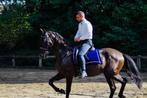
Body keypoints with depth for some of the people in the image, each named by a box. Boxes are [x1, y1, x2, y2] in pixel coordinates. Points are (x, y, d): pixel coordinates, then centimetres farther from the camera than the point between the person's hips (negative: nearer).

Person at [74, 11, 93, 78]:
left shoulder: (87, 24, -11)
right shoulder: (80, 24, 17)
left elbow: (89, 35, -17)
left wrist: (80, 38, -18)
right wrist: (76, 37, 3)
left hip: (87, 42, -10)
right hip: (81, 42, 10)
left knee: (80, 54, -30)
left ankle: (83, 71, -34)